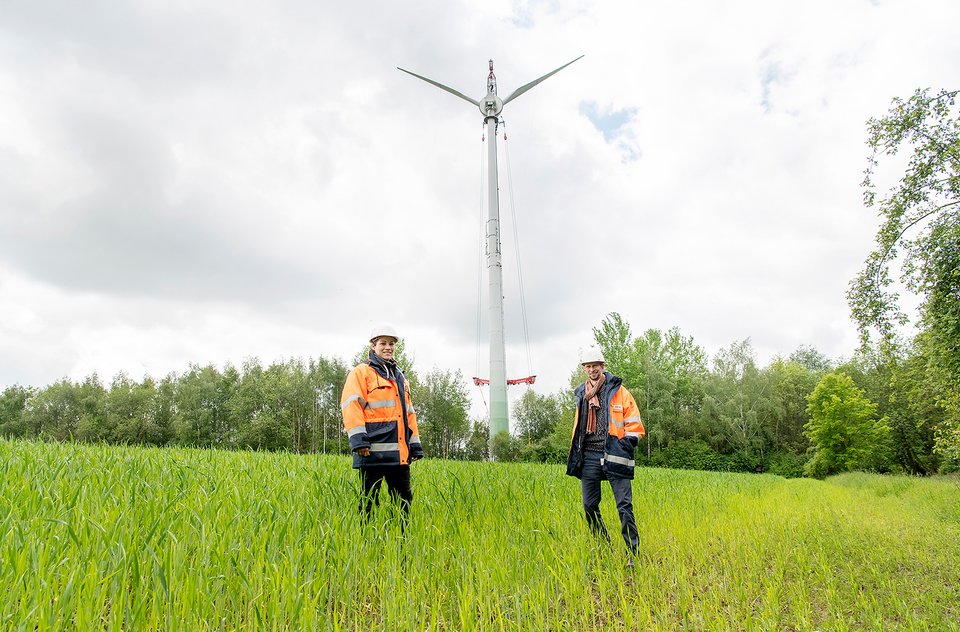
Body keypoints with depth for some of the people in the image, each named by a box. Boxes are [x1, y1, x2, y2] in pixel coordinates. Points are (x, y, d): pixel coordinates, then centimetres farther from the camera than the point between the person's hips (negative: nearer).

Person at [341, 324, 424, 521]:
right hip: (373, 449, -7)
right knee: (369, 499, -1)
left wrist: (415, 444, 20)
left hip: (399, 452, 7)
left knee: (404, 498, 10)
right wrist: (358, 438, -20)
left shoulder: (399, 377, 23)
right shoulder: (361, 373, 1)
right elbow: (351, 405, -10)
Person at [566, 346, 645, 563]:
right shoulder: (580, 394, 15)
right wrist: (575, 455, 18)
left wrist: (626, 445, -9)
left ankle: (633, 552, 2)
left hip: (614, 456, -4)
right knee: (589, 506, 6)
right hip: (589, 456, 4)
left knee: (624, 506, -7)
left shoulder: (618, 391, 2)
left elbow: (634, 425, 2)